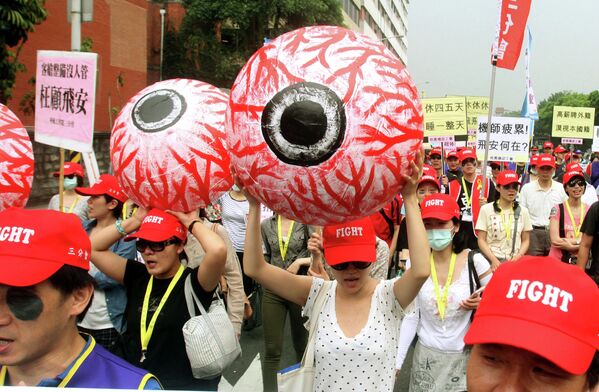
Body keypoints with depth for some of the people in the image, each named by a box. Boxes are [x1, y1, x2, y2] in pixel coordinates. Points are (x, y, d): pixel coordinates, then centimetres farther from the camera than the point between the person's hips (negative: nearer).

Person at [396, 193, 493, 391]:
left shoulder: (474, 261, -13)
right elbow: (410, 316, -4)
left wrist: (482, 303, -19)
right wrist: (396, 360, -8)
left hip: (464, 355, -1)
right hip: (426, 355, 1)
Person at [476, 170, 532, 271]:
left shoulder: (522, 211, 8)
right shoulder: (486, 209, 0)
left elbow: (526, 240, 11)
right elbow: (481, 240, -1)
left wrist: (518, 256, -6)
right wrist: (494, 259, -13)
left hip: (515, 261, 2)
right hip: (492, 261, -2)